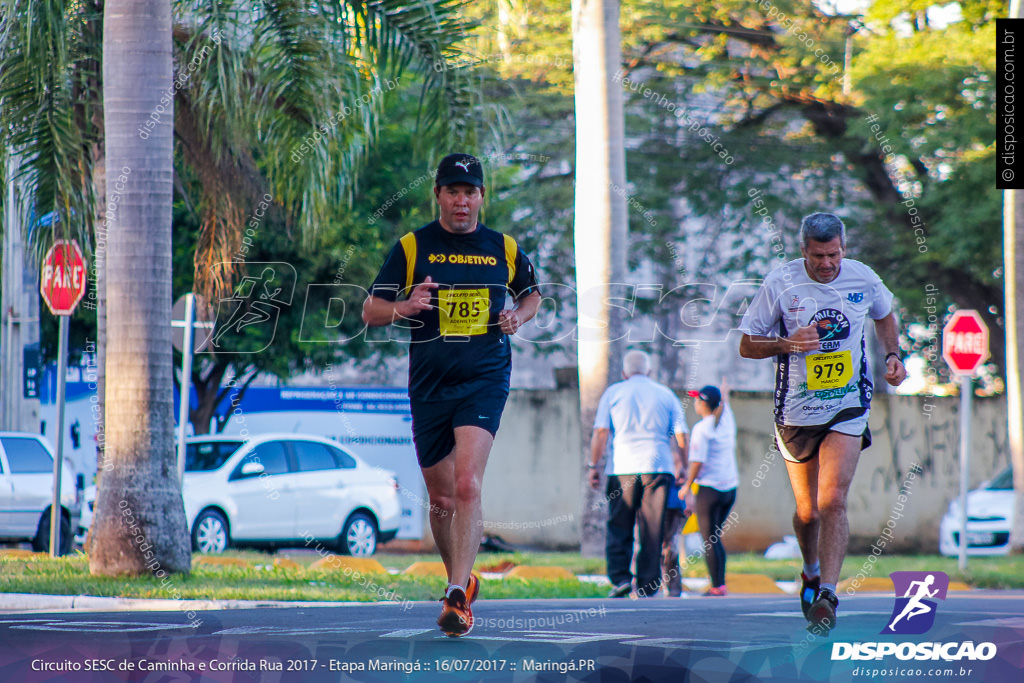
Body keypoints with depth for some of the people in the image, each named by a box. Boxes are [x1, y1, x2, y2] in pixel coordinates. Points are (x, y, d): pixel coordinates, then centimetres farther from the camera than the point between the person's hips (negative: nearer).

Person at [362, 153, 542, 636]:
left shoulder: (504, 249, 6)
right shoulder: (412, 248, 3)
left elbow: (531, 294, 24)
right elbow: (370, 311, 3)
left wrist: (518, 316, 2)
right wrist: (404, 308, -18)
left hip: (485, 379, -2)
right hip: (429, 384, 2)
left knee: (467, 484, -20)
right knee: (441, 499, 9)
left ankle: (458, 597, -24)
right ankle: (460, 579, 33)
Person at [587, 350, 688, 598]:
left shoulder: (613, 393, 8)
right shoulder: (666, 394, 12)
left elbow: (600, 432, 0)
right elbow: (680, 436, 7)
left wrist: (593, 466, 3)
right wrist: (682, 466, 15)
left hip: (623, 467, -1)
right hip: (658, 467, 1)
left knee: (619, 528, 4)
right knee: (652, 531, 3)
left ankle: (620, 578, -10)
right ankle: (648, 586, 2)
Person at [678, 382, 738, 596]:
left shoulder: (702, 429, -13)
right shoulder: (727, 421, 7)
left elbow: (697, 462, -18)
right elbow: (725, 404, 31)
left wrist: (687, 486, -8)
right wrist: (725, 393, 53)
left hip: (710, 488, -7)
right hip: (730, 488, 7)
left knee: (709, 540, -1)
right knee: (715, 538, 16)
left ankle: (717, 586, -4)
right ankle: (720, 584, 14)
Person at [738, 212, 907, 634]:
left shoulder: (863, 279, -3)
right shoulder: (780, 284, -10)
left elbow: (884, 315, 21)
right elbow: (747, 346, -4)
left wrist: (892, 355, 5)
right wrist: (787, 343, -21)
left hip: (848, 407, 0)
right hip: (796, 410, 0)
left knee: (832, 501, -17)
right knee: (807, 511, 9)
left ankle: (826, 593, -19)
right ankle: (811, 573, 39)